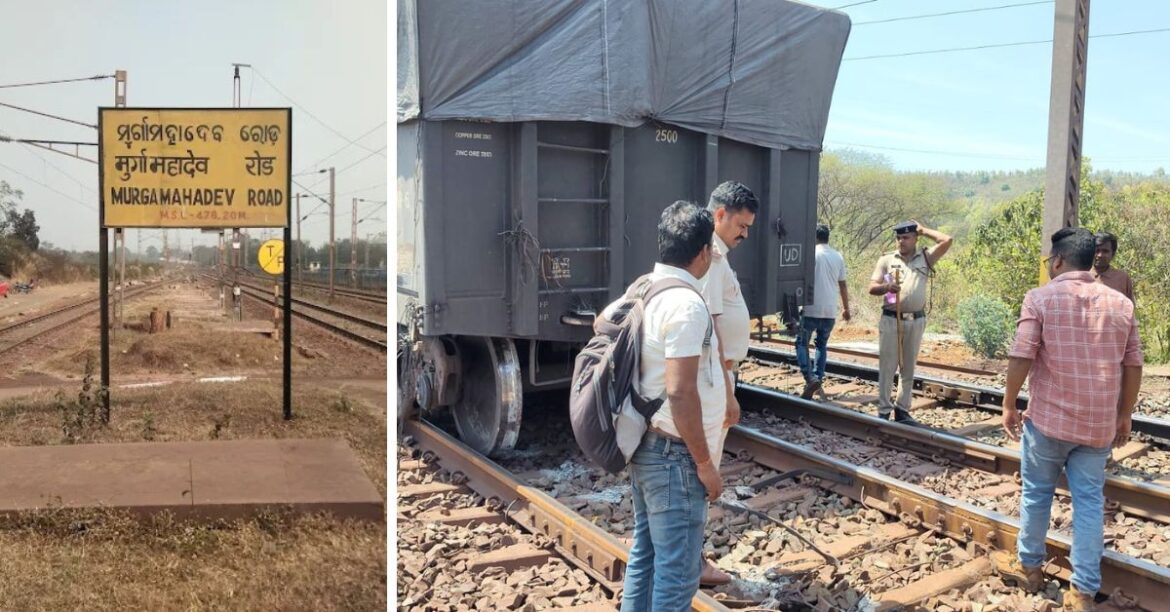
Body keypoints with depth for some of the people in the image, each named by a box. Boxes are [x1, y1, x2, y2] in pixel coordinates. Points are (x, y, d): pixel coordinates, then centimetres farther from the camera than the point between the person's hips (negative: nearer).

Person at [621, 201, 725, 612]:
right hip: (674, 455, -9)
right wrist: (705, 463, -17)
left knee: (645, 555, 19)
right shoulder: (686, 305, -21)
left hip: (646, 445, 10)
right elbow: (680, 392, -25)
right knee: (677, 571, 1)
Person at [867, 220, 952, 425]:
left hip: (916, 321, 2)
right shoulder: (886, 260, 6)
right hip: (891, 319, -2)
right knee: (887, 366, -1)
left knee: (908, 368, 9)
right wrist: (887, 287, -20)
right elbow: (872, 288, 1)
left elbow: (947, 241, -5)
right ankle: (884, 411, 3)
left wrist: (923, 230, 6)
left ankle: (902, 410, 17)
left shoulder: (925, 257, 8)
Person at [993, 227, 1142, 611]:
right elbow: (1133, 366, 7)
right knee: (1090, 501, 8)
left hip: (1049, 418, -3)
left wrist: (1009, 406, -1)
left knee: (1036, 493, 14)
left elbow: (1021, 358, -13)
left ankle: (1028, 566, 30)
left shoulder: (1040, 298, -8)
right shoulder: (1120, 303, 4)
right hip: (1099, 423, 3)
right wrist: (1124, 416, 17)